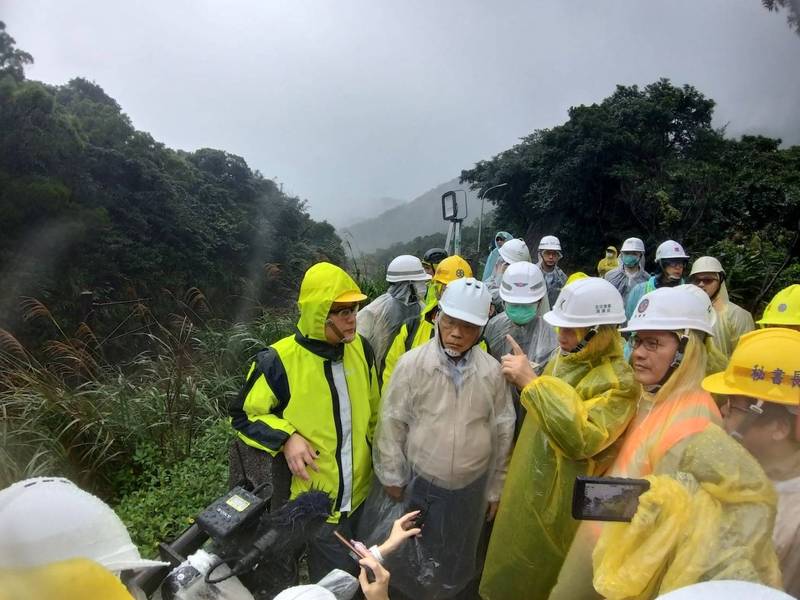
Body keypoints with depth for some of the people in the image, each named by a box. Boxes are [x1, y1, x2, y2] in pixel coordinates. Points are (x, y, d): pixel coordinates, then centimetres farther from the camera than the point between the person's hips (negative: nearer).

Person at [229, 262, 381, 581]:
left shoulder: (360, 347, -6)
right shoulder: (278, 362, -22)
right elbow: (243, 416, -8)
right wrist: (286, 437, -23)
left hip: (362, 494, 5)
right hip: (316, 506, -5)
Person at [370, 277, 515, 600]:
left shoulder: (492, 371, -9)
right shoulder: (412, 363, -17)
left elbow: (502, 431, 0)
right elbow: (391, 423, -9)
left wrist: (495, 489, 7)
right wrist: (393, 478, -3)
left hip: (471, 488, 2)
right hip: (419, 484, -1)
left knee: (454, 565, 24)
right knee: (409, 561, 21)